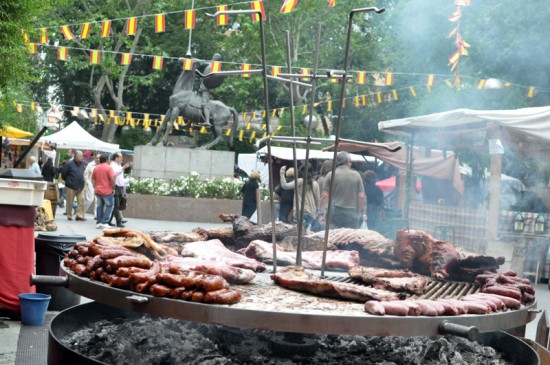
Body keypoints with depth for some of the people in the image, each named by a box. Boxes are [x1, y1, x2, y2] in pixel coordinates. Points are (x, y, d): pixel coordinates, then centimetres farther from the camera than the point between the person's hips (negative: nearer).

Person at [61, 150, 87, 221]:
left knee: (81, 201, -4)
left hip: (80, 187, 4)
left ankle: (80, 215, -1)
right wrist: (68, 181, 5)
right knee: (70, 202, 5)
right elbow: (63, 174, -3)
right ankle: (69, 216, 15)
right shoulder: (69, 164, -8)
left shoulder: (82, 164, 8)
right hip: (71, 187, -4)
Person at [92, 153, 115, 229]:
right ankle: (104, 222, -2)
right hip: (107, 191, -6)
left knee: (99, 206, 13)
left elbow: (92, 179, 11)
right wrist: (113, 188, -8)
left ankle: (98, 223, 12)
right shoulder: (108, 167, -10)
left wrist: (95, 188, 15)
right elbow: (112, 179, -17)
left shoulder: (96, 168, 9)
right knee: (109, 205, 5)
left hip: (98, 191, 6)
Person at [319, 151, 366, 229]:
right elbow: (361, 197, 2)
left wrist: (321, 213, 5)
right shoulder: (356, 175, 3)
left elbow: (324, 196, -3)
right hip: (352, 214, 0)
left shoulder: (331, 175, 1)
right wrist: (362, 213, 14)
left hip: (336, 212, 0)